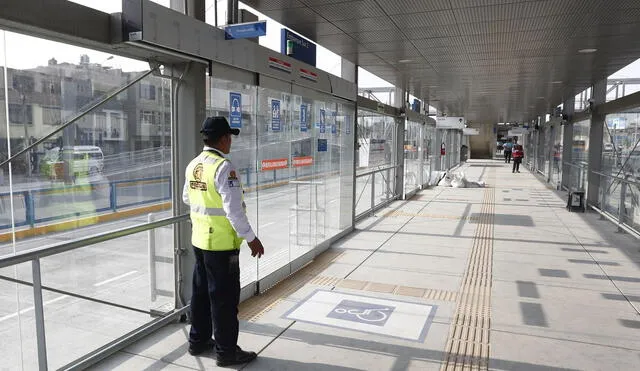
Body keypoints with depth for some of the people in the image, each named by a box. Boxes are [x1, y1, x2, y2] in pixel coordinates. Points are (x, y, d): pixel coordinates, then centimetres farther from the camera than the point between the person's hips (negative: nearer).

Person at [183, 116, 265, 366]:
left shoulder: (193, 165, 5)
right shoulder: (223, 167, -20)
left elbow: (187, 198, 20)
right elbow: (233, 209, -23)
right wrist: (251, 238, -16)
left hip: (199, 239, 8)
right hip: (221, 243, -8)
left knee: (201, 292, 19)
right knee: (224, 297, 3)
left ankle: (198, 340, 33)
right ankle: (226, 351, 15)